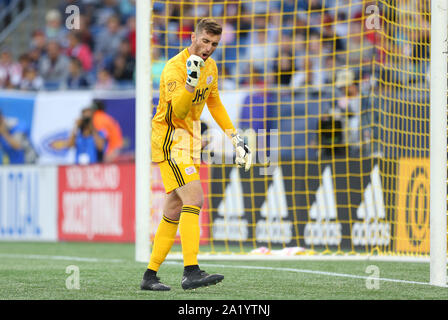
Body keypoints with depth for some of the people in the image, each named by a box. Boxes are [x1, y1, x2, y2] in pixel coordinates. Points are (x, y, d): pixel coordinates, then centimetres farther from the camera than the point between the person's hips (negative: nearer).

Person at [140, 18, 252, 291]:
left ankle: (150, 275, 17)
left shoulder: (211, 67, 8)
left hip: (191, 141, 9)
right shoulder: (175, 68, -18)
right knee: (194, 199, -22)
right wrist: (191, 82, -44)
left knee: (174, 211, 10)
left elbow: (214, 103, 23)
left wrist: (235, 137, 19)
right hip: (171, 141, -9)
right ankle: (191, 272, -29)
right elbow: (178, 111, -30)